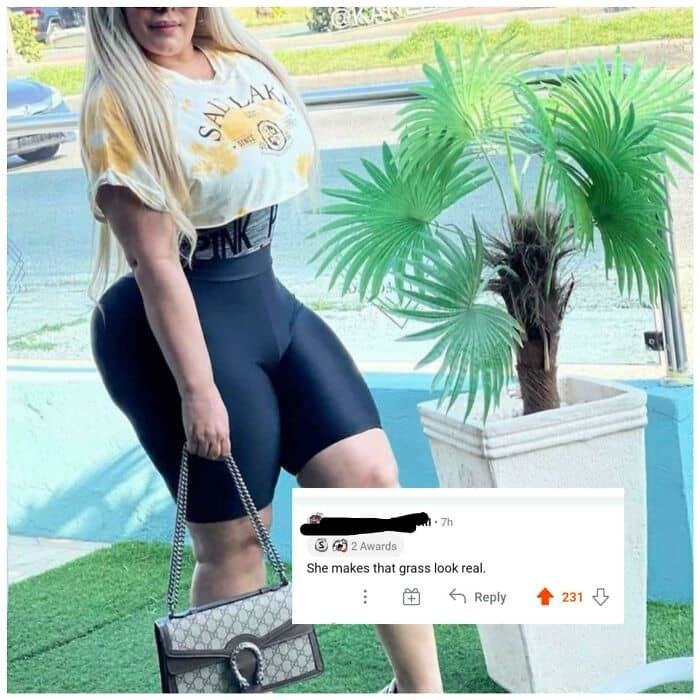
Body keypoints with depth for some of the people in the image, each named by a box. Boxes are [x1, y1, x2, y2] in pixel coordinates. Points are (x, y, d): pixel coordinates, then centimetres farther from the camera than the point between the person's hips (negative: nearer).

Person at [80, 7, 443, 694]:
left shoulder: (241, 61, 8)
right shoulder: (118, 101, -13)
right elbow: (154, 260, -18)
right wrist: (197, 388, -21)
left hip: (269, 301, 7)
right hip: (179, 323, -7)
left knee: (373, 480, 2)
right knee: (234, 542, 1)